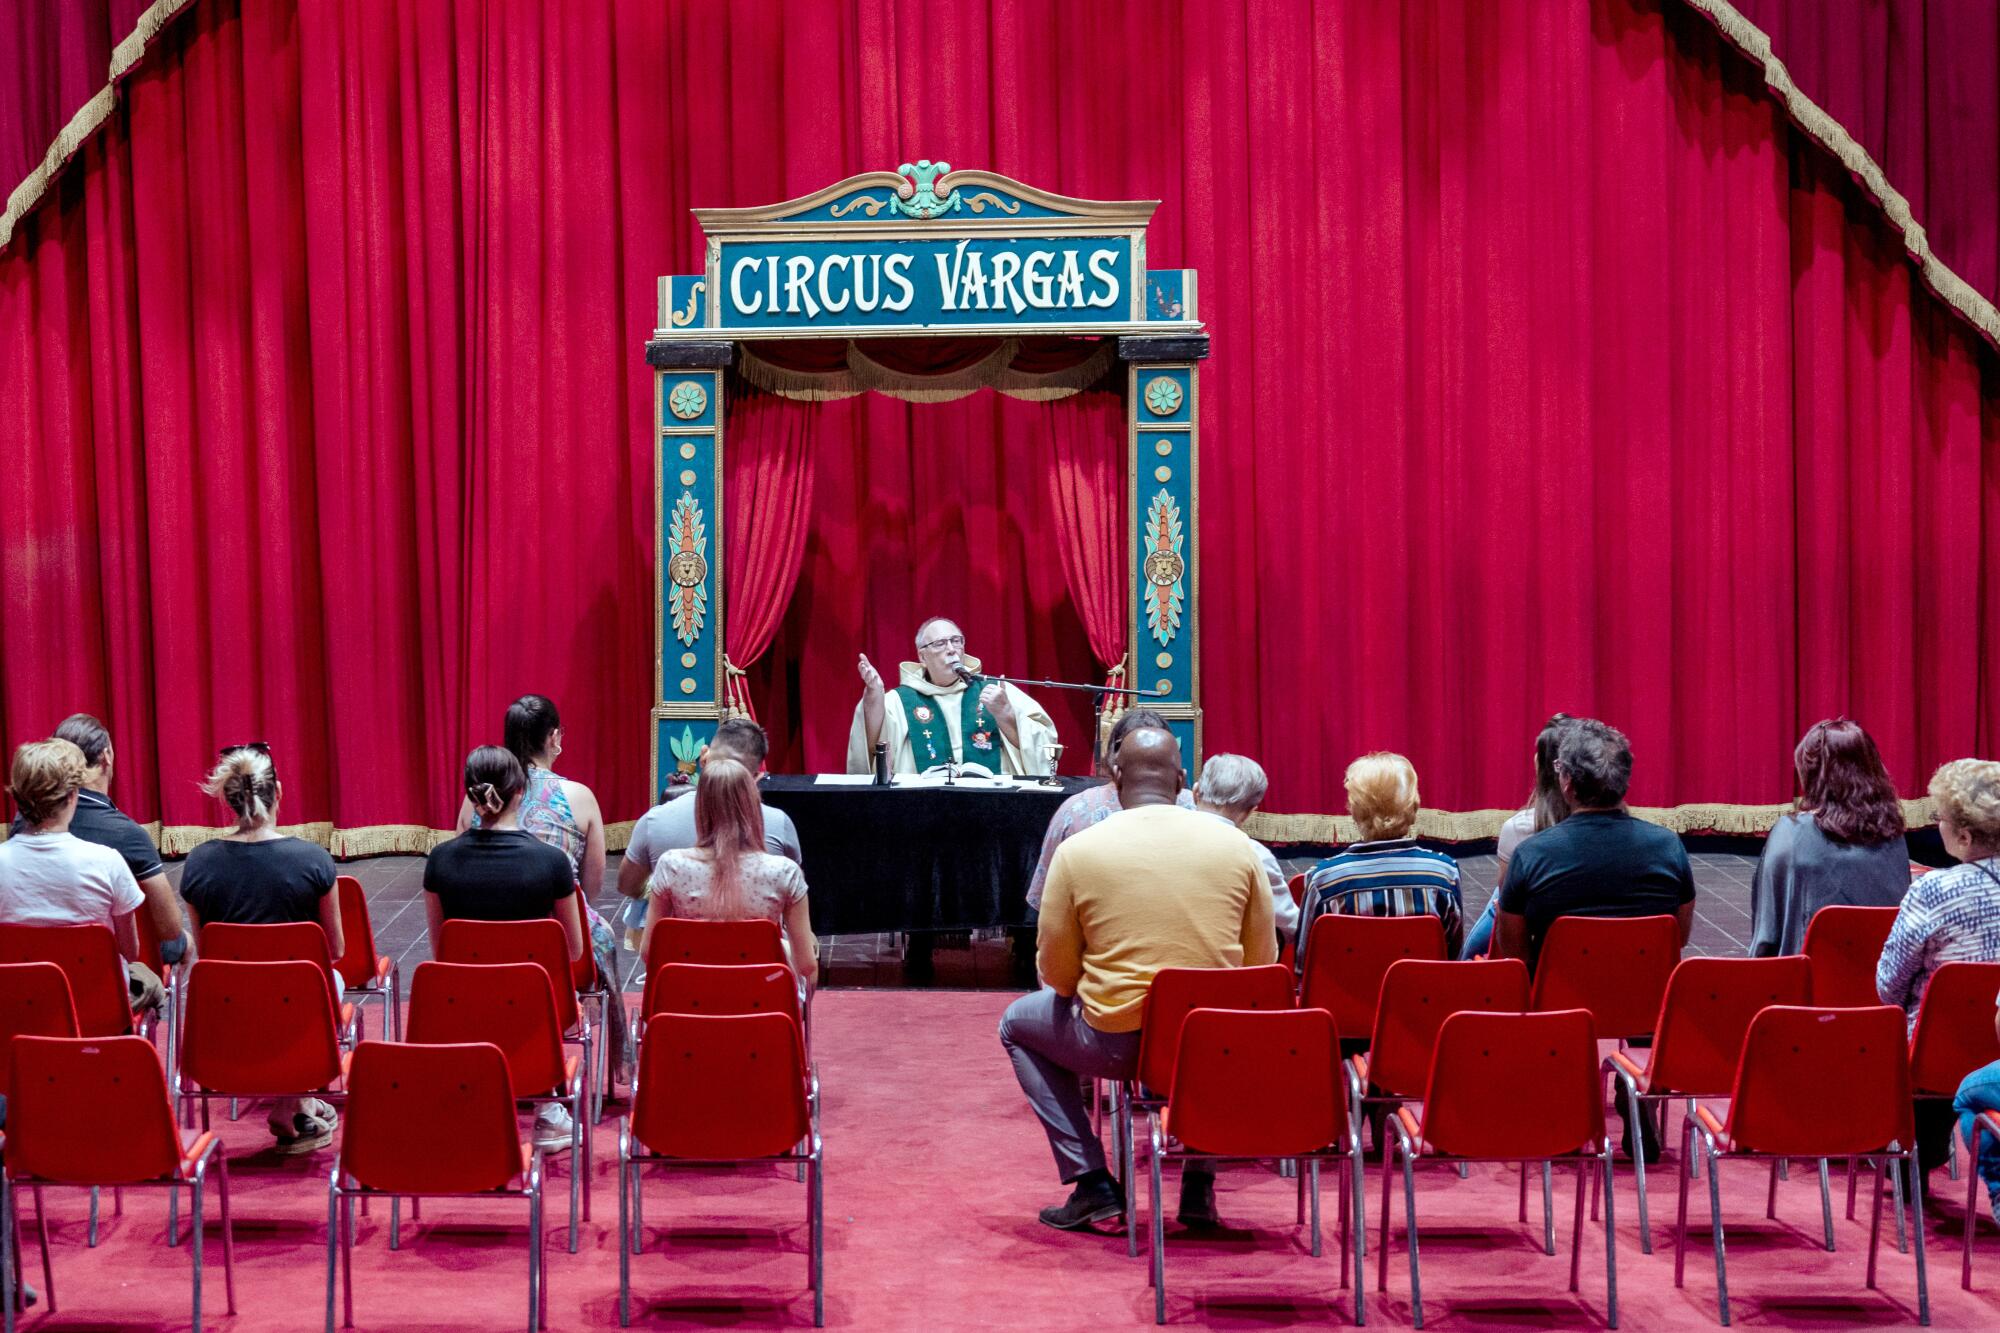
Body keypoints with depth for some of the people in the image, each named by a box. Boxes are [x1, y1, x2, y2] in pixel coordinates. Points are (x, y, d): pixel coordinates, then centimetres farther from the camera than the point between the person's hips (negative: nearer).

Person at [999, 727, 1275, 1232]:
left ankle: (1091, 1183, 18)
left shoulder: (1078, 851, -7)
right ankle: (1199, 1187, 30)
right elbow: (1262, 967, 6)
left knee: (1017, 1023, 27)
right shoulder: (1235, 845, -1)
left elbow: (1058, 975, 0)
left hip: (1116, 1044, -3)